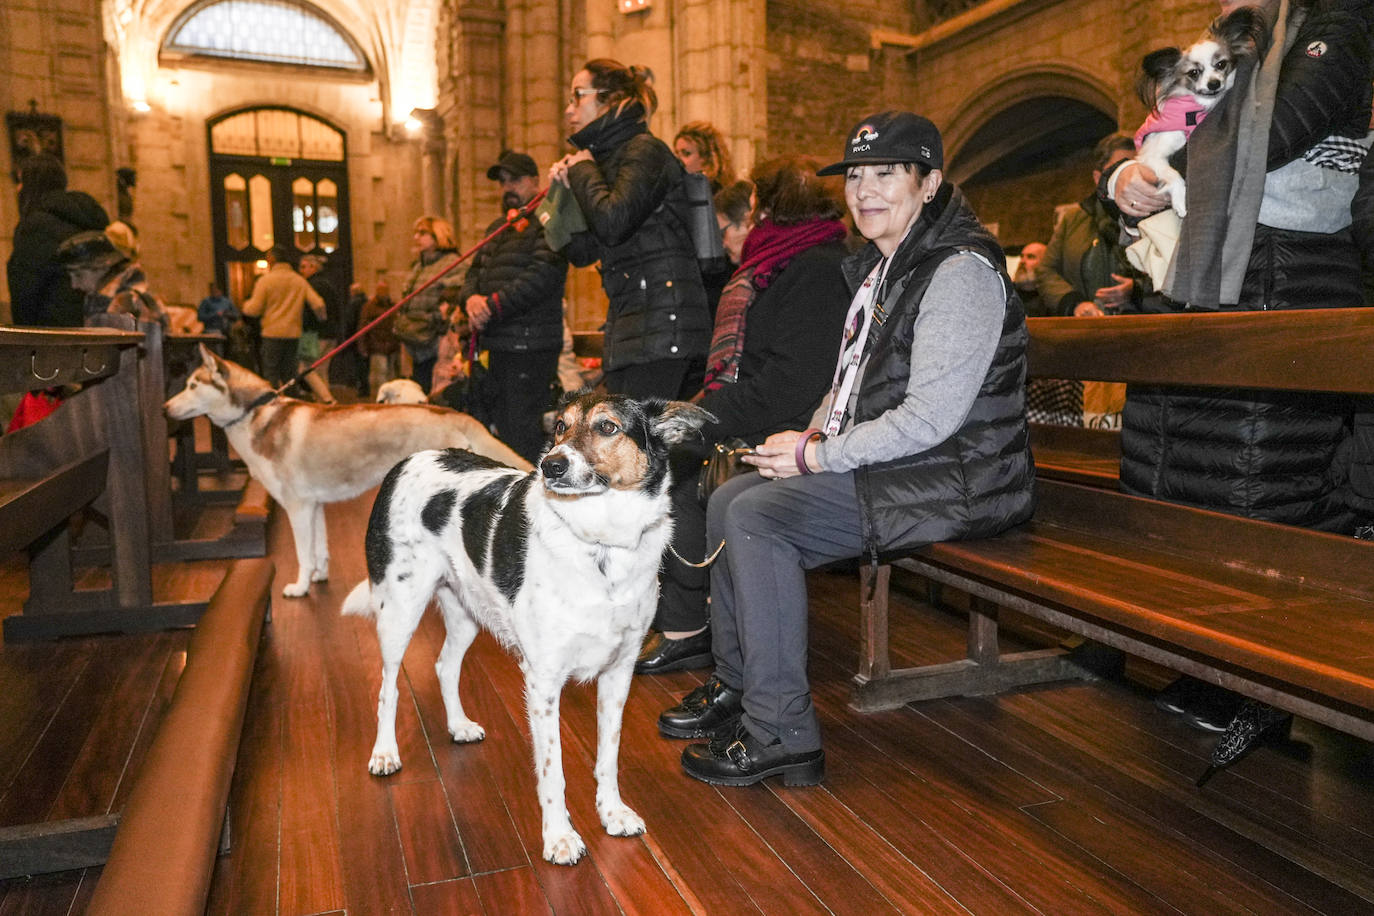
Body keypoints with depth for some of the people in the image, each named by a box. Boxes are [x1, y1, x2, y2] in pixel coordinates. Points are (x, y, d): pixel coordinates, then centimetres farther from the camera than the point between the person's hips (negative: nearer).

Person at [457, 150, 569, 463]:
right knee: (503, 423, 14)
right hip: (499, 343, 9)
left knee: (522, 428, -10)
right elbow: (476, 271, 19)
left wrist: (493, 306, -18)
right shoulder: (497, 228, 22)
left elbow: (543, 276, -19)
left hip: (531, 345, -9)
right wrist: (471, 298, -5)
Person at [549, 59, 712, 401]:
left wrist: (583, 170, -4)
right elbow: (583, 252, 21)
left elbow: (613, 223, -22)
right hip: (628, 325, 9)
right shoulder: (606, 157, 21)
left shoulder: (646, 151, -5)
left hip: (661, 321, -9)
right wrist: (566, 189, 8)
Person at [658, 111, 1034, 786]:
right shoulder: (880, 267, 15)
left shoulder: (962, 270, -16)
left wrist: (818, 457, -16)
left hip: (950, 479, -10)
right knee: (728, 500, 5)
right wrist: (813, 440, 3)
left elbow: (932, 416, -24)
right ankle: (735, 686, 16)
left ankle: (782, 736, -13)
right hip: (884, 464, 10)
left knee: (759, 517, -22)